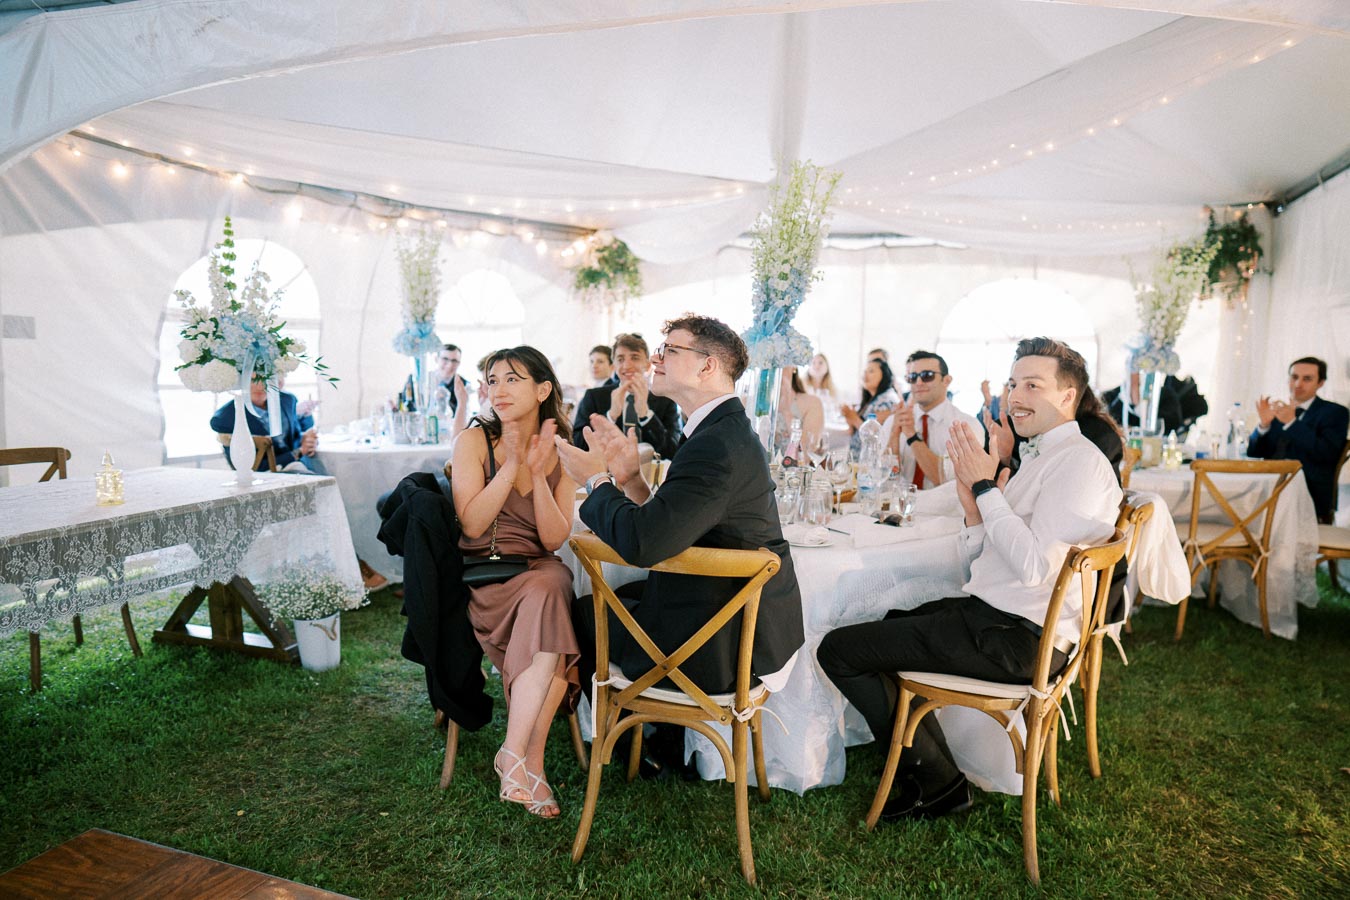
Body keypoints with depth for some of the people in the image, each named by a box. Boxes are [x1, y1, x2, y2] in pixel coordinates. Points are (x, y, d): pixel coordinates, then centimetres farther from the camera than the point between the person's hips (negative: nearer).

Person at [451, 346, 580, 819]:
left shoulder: (561, 454, 7)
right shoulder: (475, 441, 0)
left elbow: (555, 538, 0)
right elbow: (472, 523, -9)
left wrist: (537, 474, -13)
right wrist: (513, 465, -16)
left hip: (540, 571, 3)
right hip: (482, 576, -2)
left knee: (555, 585, -33)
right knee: (549, 597, -31)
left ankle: (515, 753, -27)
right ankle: (530, 760, -22)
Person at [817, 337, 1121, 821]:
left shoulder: (1079, 461, -15)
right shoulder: (1039, 457, 15)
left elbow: (1035, 566, -25)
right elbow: (981, 559, 13)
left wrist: (986, 487, -18)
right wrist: (975, 510, -6)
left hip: (1017, 637, -10)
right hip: (992, 613, 10)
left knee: (838, 650, -7)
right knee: (885, 624, 26)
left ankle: (936, 781, 7)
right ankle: (927, 759, 27)